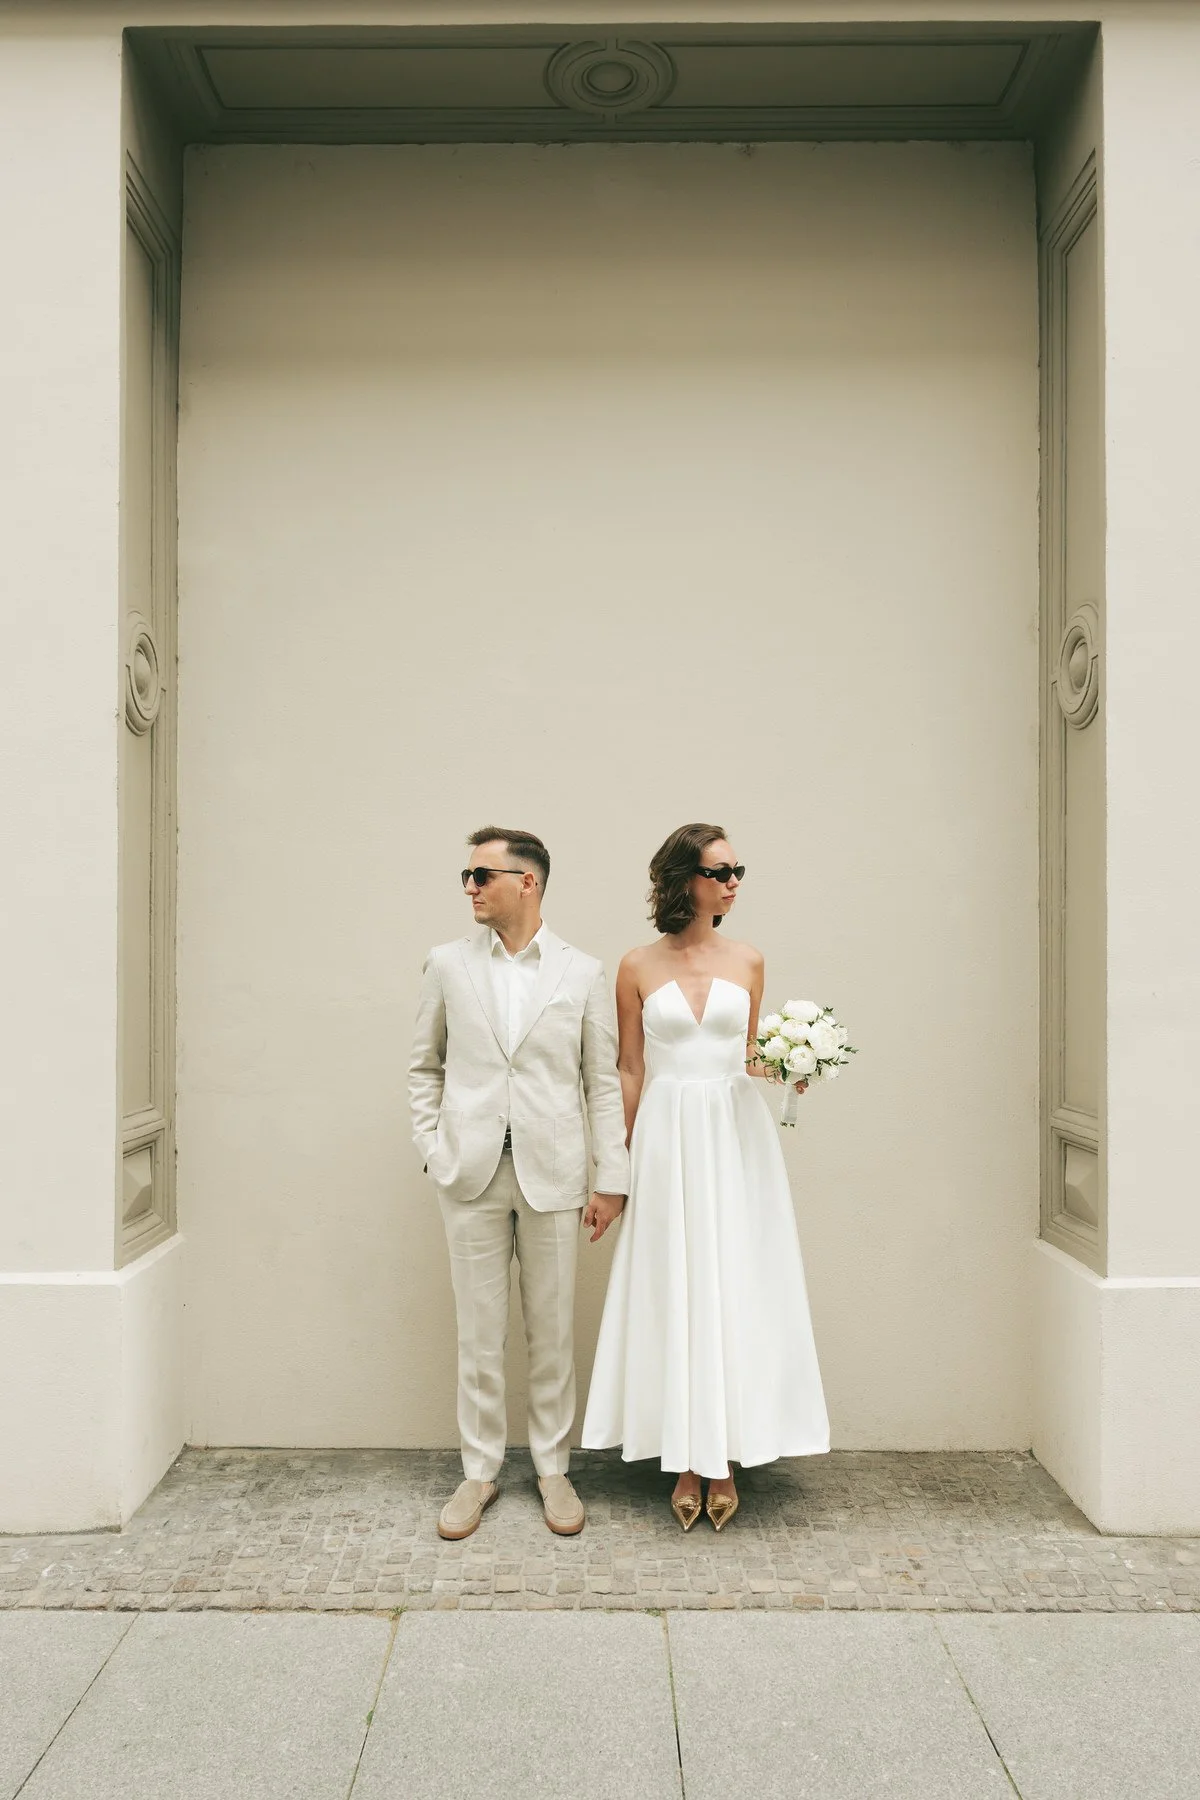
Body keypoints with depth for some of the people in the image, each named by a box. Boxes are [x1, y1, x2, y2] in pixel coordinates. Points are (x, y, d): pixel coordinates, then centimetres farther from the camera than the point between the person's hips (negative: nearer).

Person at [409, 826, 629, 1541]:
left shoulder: (584, 973, 1)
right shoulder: (449, 965, 5)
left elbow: (604, 1081, 2)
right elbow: (425, 1066, 12)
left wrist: (611, 1178, -1)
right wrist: (433, 1147, 2)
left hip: (552, 1175, -1)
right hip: (473, 1174, 1)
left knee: (553, 1333, 8)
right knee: (479, 1333, 8)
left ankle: (554, 1469, 24)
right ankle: (480, 1471, 23)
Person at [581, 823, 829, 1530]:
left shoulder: (747, 962, 6)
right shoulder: (638, 967, 1)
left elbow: (749, 1057, 14)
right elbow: (630, 1070, 4)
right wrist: (621, 1160, 3)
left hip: (736, 1134, 1)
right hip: (668, 1135, -1)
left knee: (735, 1287, 2)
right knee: (673, 1292, 3)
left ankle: (727, 1459, 13)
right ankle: (688, 1461, 13)